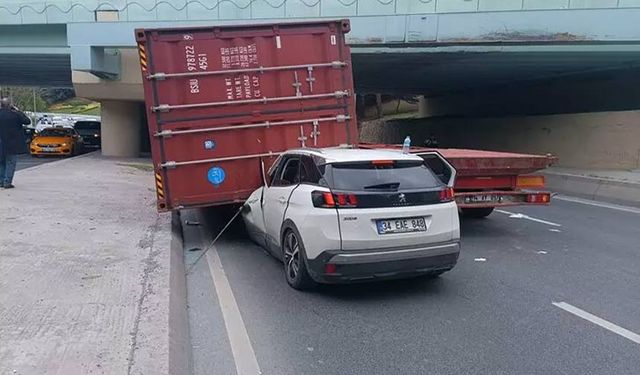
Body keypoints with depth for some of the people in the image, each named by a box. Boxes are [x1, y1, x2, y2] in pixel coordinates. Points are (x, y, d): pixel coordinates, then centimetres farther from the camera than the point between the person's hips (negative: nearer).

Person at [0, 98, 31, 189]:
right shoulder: (14, 114, -13)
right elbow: (27, 121, -5)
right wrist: (18, 111, 1)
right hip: (13, 144, -3)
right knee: (10, 163, 4)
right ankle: (7, 182, 0)